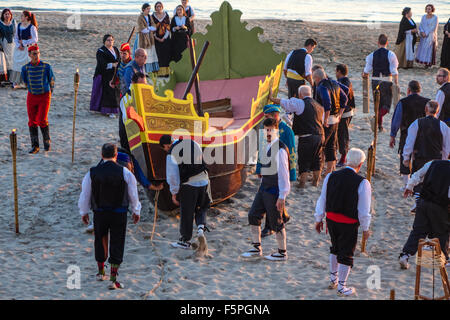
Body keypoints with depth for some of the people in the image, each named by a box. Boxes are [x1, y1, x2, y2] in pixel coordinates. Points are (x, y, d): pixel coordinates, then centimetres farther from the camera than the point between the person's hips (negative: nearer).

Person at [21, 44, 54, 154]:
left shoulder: (46, 67, -9)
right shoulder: (25, 68, -3)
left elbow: (52, 81, 5)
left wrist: (49, 94, 15)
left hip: (44, 96, -3)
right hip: (31, 96, 3)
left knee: (42, 121, -10)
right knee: (32, 121, 2)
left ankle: (47, 141, 14)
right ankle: (35, 146, 11)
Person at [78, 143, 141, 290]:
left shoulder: (92, 173, -5)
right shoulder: (125, 172, -8)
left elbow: (85, 195, 3)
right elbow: (133, 194, 1)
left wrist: (84, 212, 18)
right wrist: (136, 211, 15)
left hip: (100, 213, 2)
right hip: (119, 213, -1)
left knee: (100, 240, 21)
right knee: (117, 244, 2)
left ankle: (101, 272, 34)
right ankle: (113, 279, -3)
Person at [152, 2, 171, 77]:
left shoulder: (166, 15, 2)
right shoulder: (153, 16, 2)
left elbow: (168, 27, 1)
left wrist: (164, 38, -8)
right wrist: (156, 37, -8)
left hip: (165, 38, 0)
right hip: (157, 38, 0)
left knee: (166, 54, -3)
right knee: (159, 54, -4)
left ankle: (166, 72, 0)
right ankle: (160, 72, -3)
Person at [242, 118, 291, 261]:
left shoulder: (280, 149, -19)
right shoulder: (267, 146, 9)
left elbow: (283, 173, -20)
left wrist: (282, 196, -20)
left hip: (275, 189, -9)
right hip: (264, 187, 9)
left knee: (276, 222, 1)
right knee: (253, 215, 10)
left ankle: (282, 253, 15)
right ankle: (256, 249, 21)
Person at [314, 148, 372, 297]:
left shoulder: (331, 177, -5)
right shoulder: (362, 183, -17)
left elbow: (322, 200, 4)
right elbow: (364, 210, -12)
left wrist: (319, 219, 16)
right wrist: (365, 229, 1)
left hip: (331, 219, 5)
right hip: (349, 224, -5)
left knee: (335, 248, 27)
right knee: (346, 254, 10)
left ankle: (333, 279, 39)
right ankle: (341, 287, 19)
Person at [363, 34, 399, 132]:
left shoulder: (372, 55, 0)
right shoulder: (390, 54, -6)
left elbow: (367, 71, 2)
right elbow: (394, 71, -10)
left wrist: (364, 75, 24)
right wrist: (396, 84, -6)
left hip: (375, 81, 3)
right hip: (387, 82, -2)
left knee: (378, 104, 15)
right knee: (387, 104, 5)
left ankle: (380, 125, 18)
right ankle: (377, 118, -21)